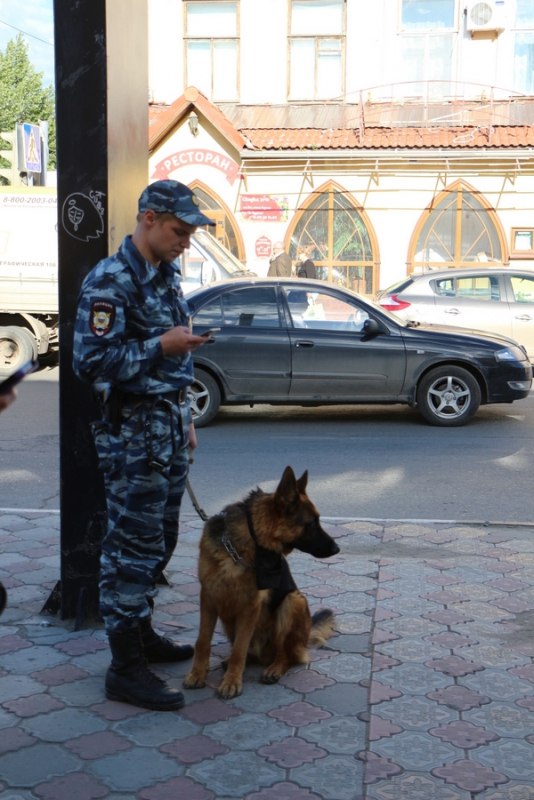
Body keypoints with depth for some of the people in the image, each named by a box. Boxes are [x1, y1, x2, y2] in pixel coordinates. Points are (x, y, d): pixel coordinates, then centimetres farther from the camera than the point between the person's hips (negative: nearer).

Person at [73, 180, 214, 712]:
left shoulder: (166, 274, 13)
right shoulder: (110, 281, -16)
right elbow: (90, 362, -21)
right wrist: (160, 346, -21)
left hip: (169, 425, 9)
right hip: (132, 432, -9)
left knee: (158, 540, 17)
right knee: (132, 546, -4)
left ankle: (140, 634, 31)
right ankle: (125, 668, 4)